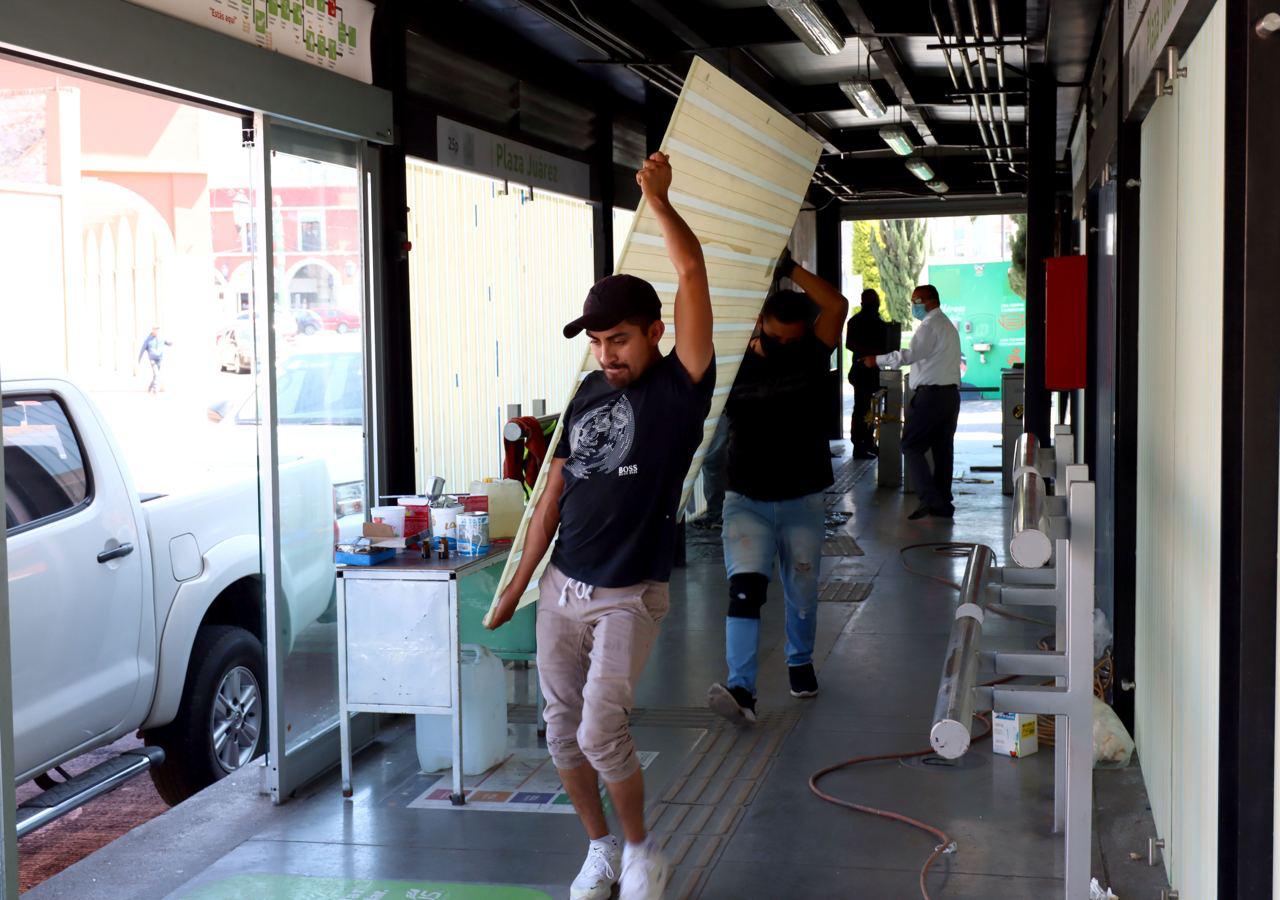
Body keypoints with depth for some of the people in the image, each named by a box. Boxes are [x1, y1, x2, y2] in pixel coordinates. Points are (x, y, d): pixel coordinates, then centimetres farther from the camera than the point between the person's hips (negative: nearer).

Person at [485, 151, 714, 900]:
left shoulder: (680, 387, -9)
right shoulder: (590, 394, 7)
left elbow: (694, 274, -20)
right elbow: (555, 494, 12)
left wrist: (659, 200, -14)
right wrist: (519, 582, 12)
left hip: (628, 599, -6)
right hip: (563, 590, 6)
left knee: (601, 732, -12)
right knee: (563, 732, 10)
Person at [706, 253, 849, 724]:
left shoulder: (811, 356, -4)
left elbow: (837, 306, -20)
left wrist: (789, 268, -22)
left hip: (803, 500, 1)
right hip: (747, 500, -1)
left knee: (802, 593, 14)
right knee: (745, 587, -16)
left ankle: (800, 661, 41)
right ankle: (741, 690, -21)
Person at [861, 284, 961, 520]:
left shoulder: (929, 326, -10)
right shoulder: (948, 326, 21)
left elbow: (911, 355, -22)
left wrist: (877, 360, -19)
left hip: (930, 394, -9)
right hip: (951, 392, 9)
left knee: (912, 447, -6)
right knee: (943, 448, 10)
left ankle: (930, 499, -15)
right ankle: (943, 503, 11)